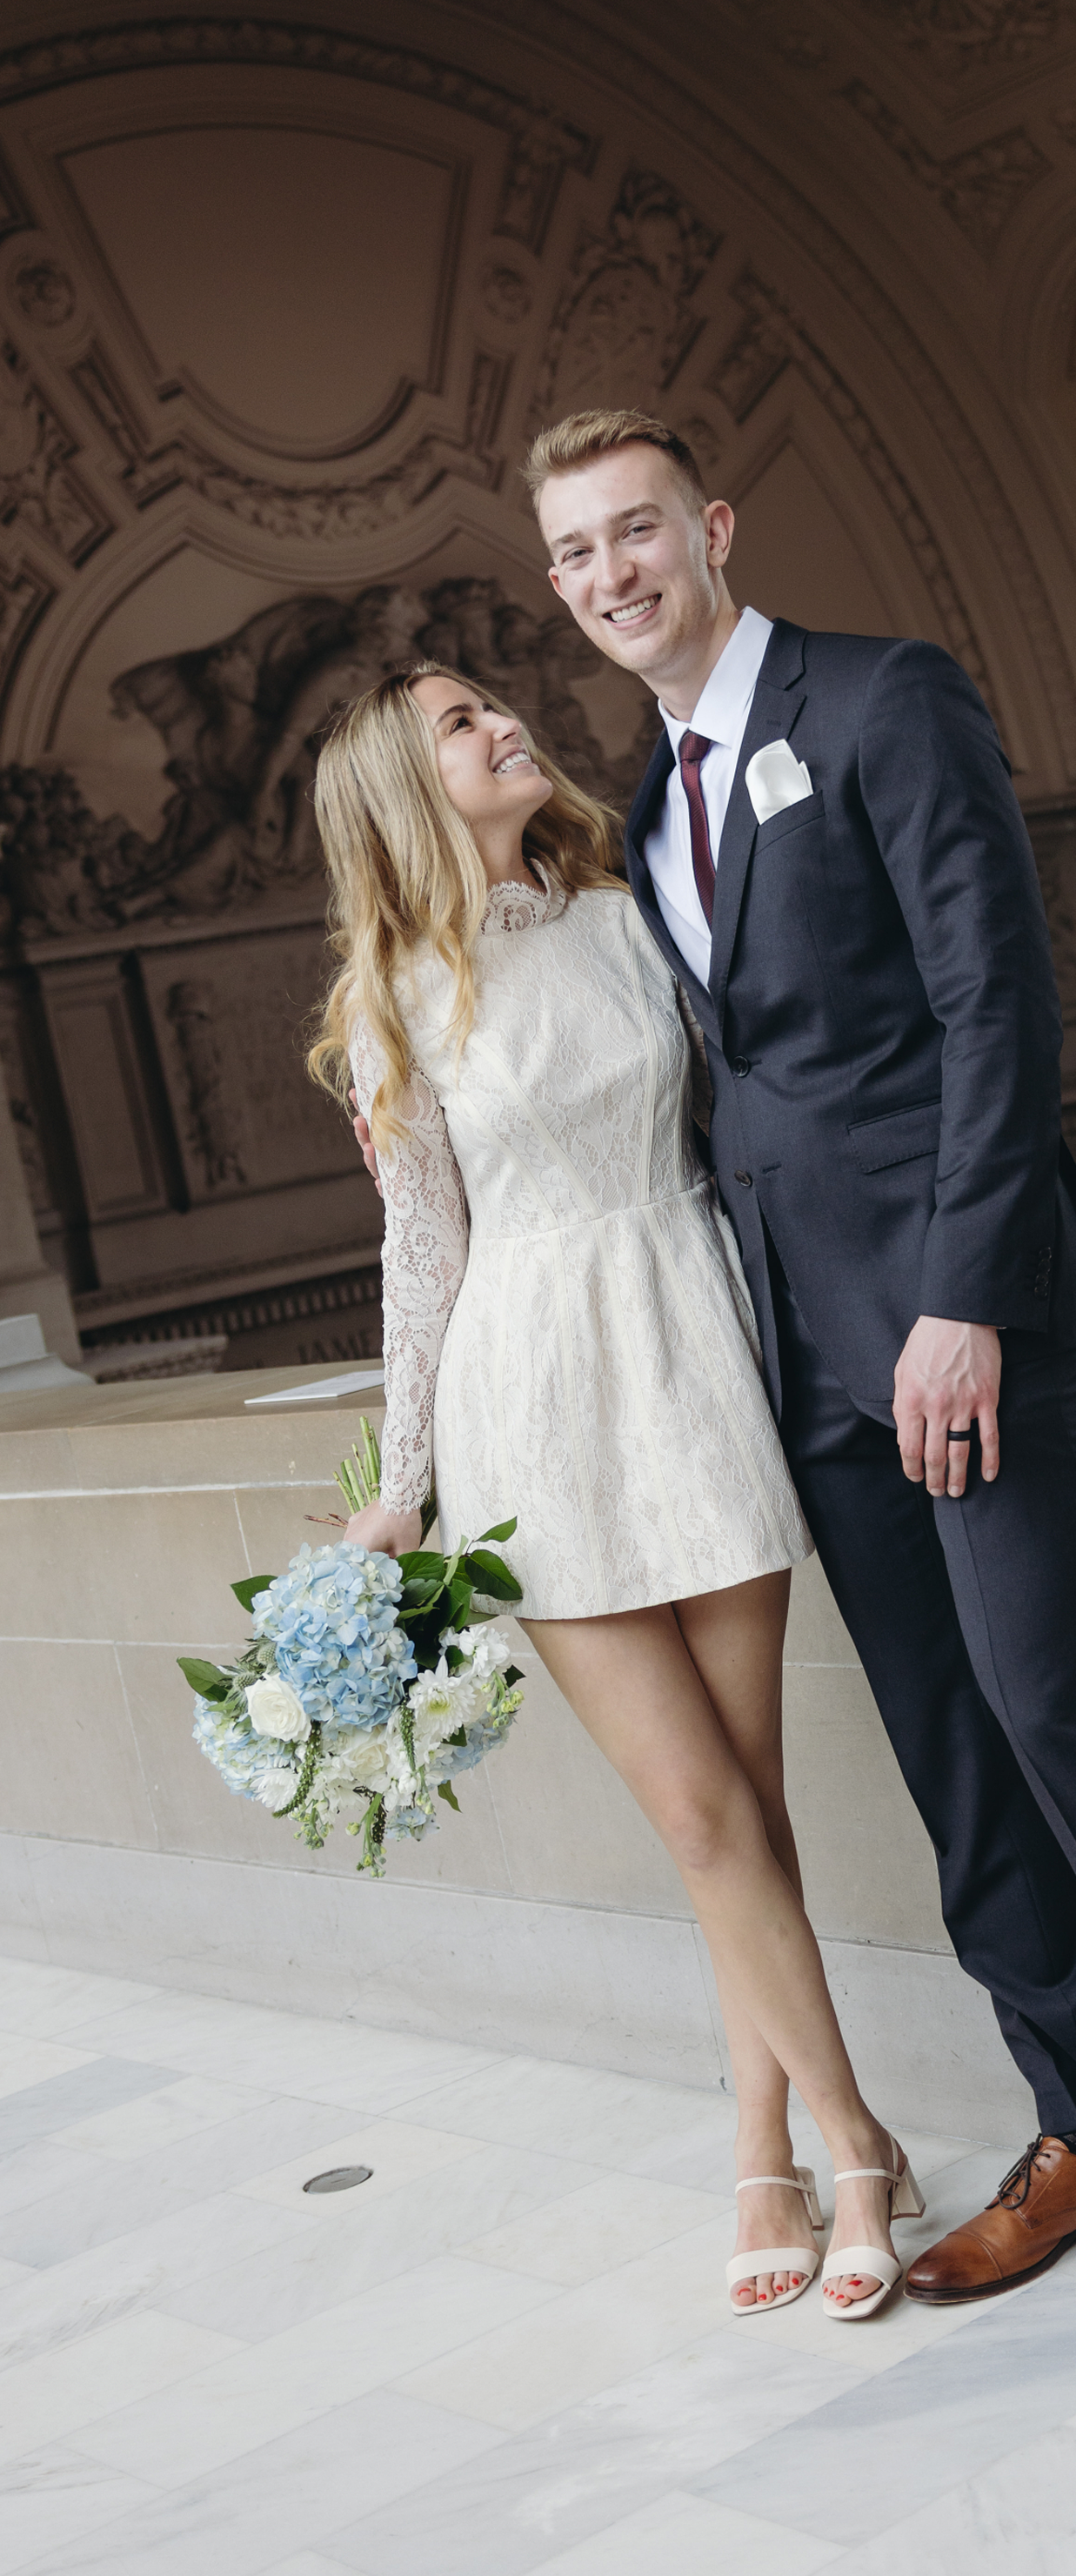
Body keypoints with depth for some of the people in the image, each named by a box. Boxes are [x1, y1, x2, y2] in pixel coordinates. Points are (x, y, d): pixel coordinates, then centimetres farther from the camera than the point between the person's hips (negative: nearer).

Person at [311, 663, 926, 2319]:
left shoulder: (628, 914, 8)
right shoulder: (402, 998, 1)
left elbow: (716, 1131, 14)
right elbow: (424, 1245, 4)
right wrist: (400, 1486, 4)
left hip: (692, 1353, 3)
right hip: (536, 1394, -2)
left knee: (742, 1795, 4)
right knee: (704, 1811, -3)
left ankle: (769, 2159, 17)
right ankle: (856, 2145, 11)